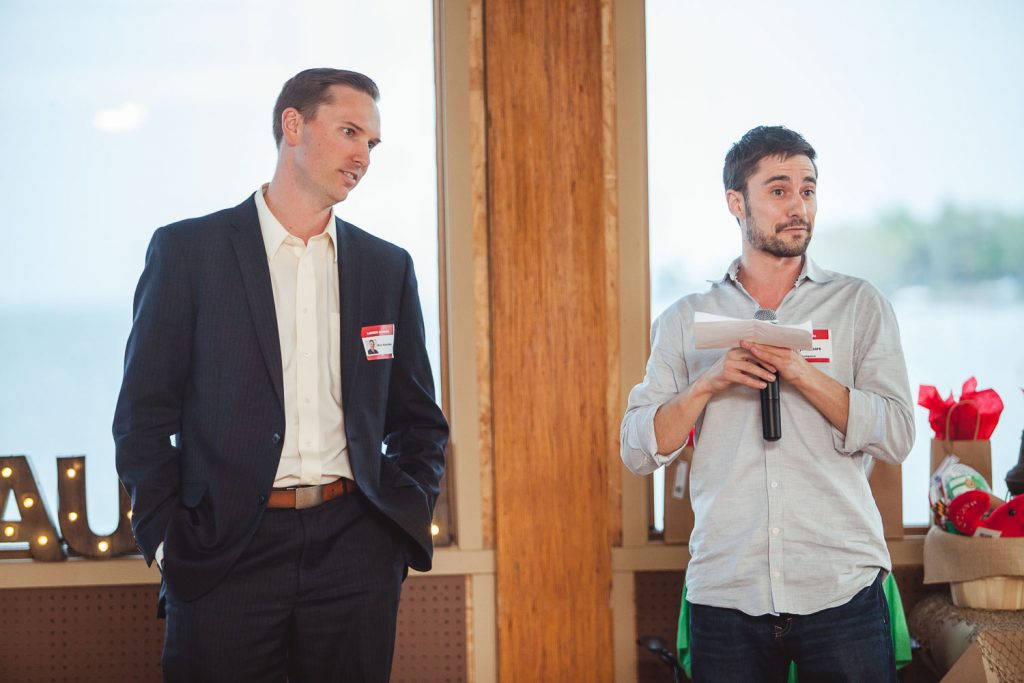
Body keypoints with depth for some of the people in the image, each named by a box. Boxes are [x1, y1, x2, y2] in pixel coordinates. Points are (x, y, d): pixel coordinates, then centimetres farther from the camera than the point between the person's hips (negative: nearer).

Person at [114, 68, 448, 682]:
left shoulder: (388, 267, 13)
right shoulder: (188, 250, 2)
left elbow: (418, 421, 19)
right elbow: (144, 415, 1)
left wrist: (406, 518, 5)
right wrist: (166, 537, -6)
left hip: (353, 548, 3)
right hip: (225, 554, -3)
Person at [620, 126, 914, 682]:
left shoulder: (860, 306, 7)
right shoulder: (686, 321, 10)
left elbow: (897, 436, -3)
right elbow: (637, 451, 5)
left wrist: (801, 371, -13)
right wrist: (708, 383, -9)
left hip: (841, 588, -1)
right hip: (725, 590, 1)